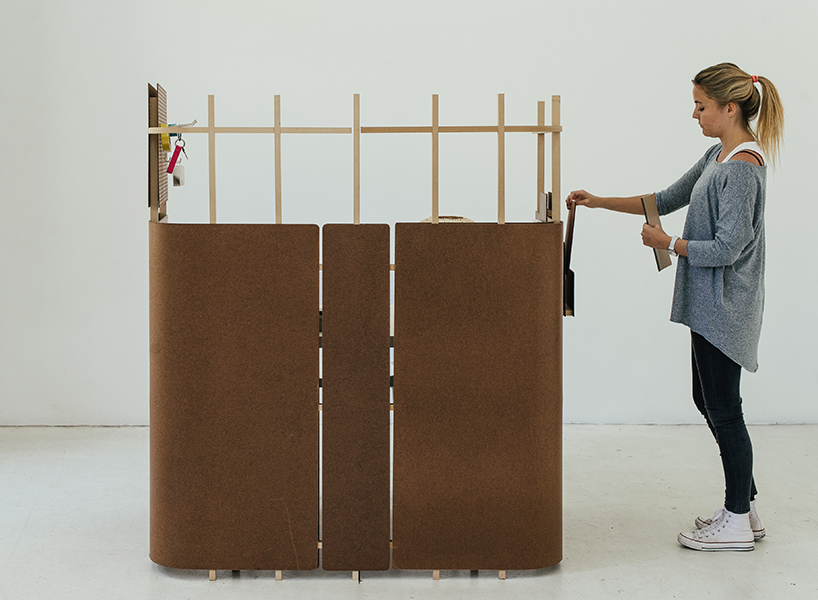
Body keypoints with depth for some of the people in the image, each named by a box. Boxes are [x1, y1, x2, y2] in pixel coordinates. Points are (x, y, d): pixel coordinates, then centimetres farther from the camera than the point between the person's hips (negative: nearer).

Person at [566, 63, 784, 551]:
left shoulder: (743, 168, -19)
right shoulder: (718, 156, 11)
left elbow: (728, 247, -23)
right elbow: (668, 200, 18)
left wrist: (668, 243, -12)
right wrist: (600, 203, 13)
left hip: (725, 306, -10)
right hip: (710, 306, 10)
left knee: (723, 407, -1)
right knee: (710, 401, 16)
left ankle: (737, 522, 11)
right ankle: (745, 505, 26)